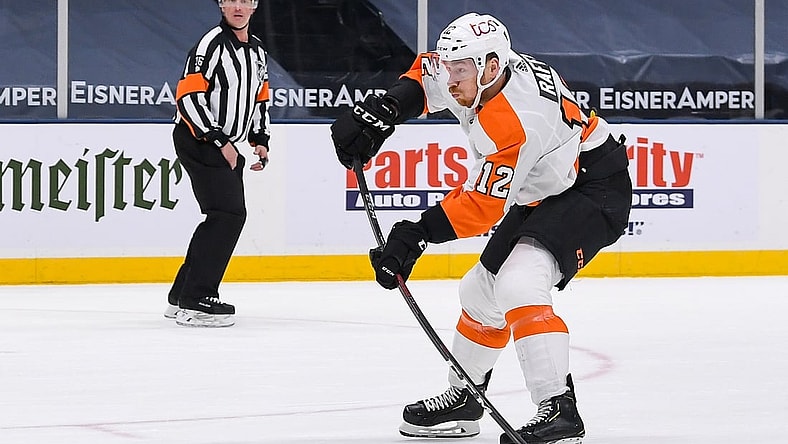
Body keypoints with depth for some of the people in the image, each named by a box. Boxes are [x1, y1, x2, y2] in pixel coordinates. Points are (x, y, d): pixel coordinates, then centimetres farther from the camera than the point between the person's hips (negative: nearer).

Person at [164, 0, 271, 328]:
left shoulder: (257, 51, 14)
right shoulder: (212, 44, -14)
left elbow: (259, 99, 25)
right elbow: (188, 97, -20)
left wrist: (259, 139, 11)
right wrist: (219, 142, -21)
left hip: (227, 145, 9)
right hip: (198, 139, -9)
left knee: (223, 219, 11)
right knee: (229, 214, -18)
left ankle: (182, 295, 20)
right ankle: (195, 302, -19)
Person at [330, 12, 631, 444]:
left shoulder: (511, 124, -33)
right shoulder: (478, 69, -8)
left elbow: (482, 206, -30)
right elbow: (425, 75, 10)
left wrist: (416, 234, -31)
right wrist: (378, 113, -5)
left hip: (594, 193, -11)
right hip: (542, 196, 11)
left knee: (518, 286, -28)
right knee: (481, 291, 16)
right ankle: (462, 399, 32)